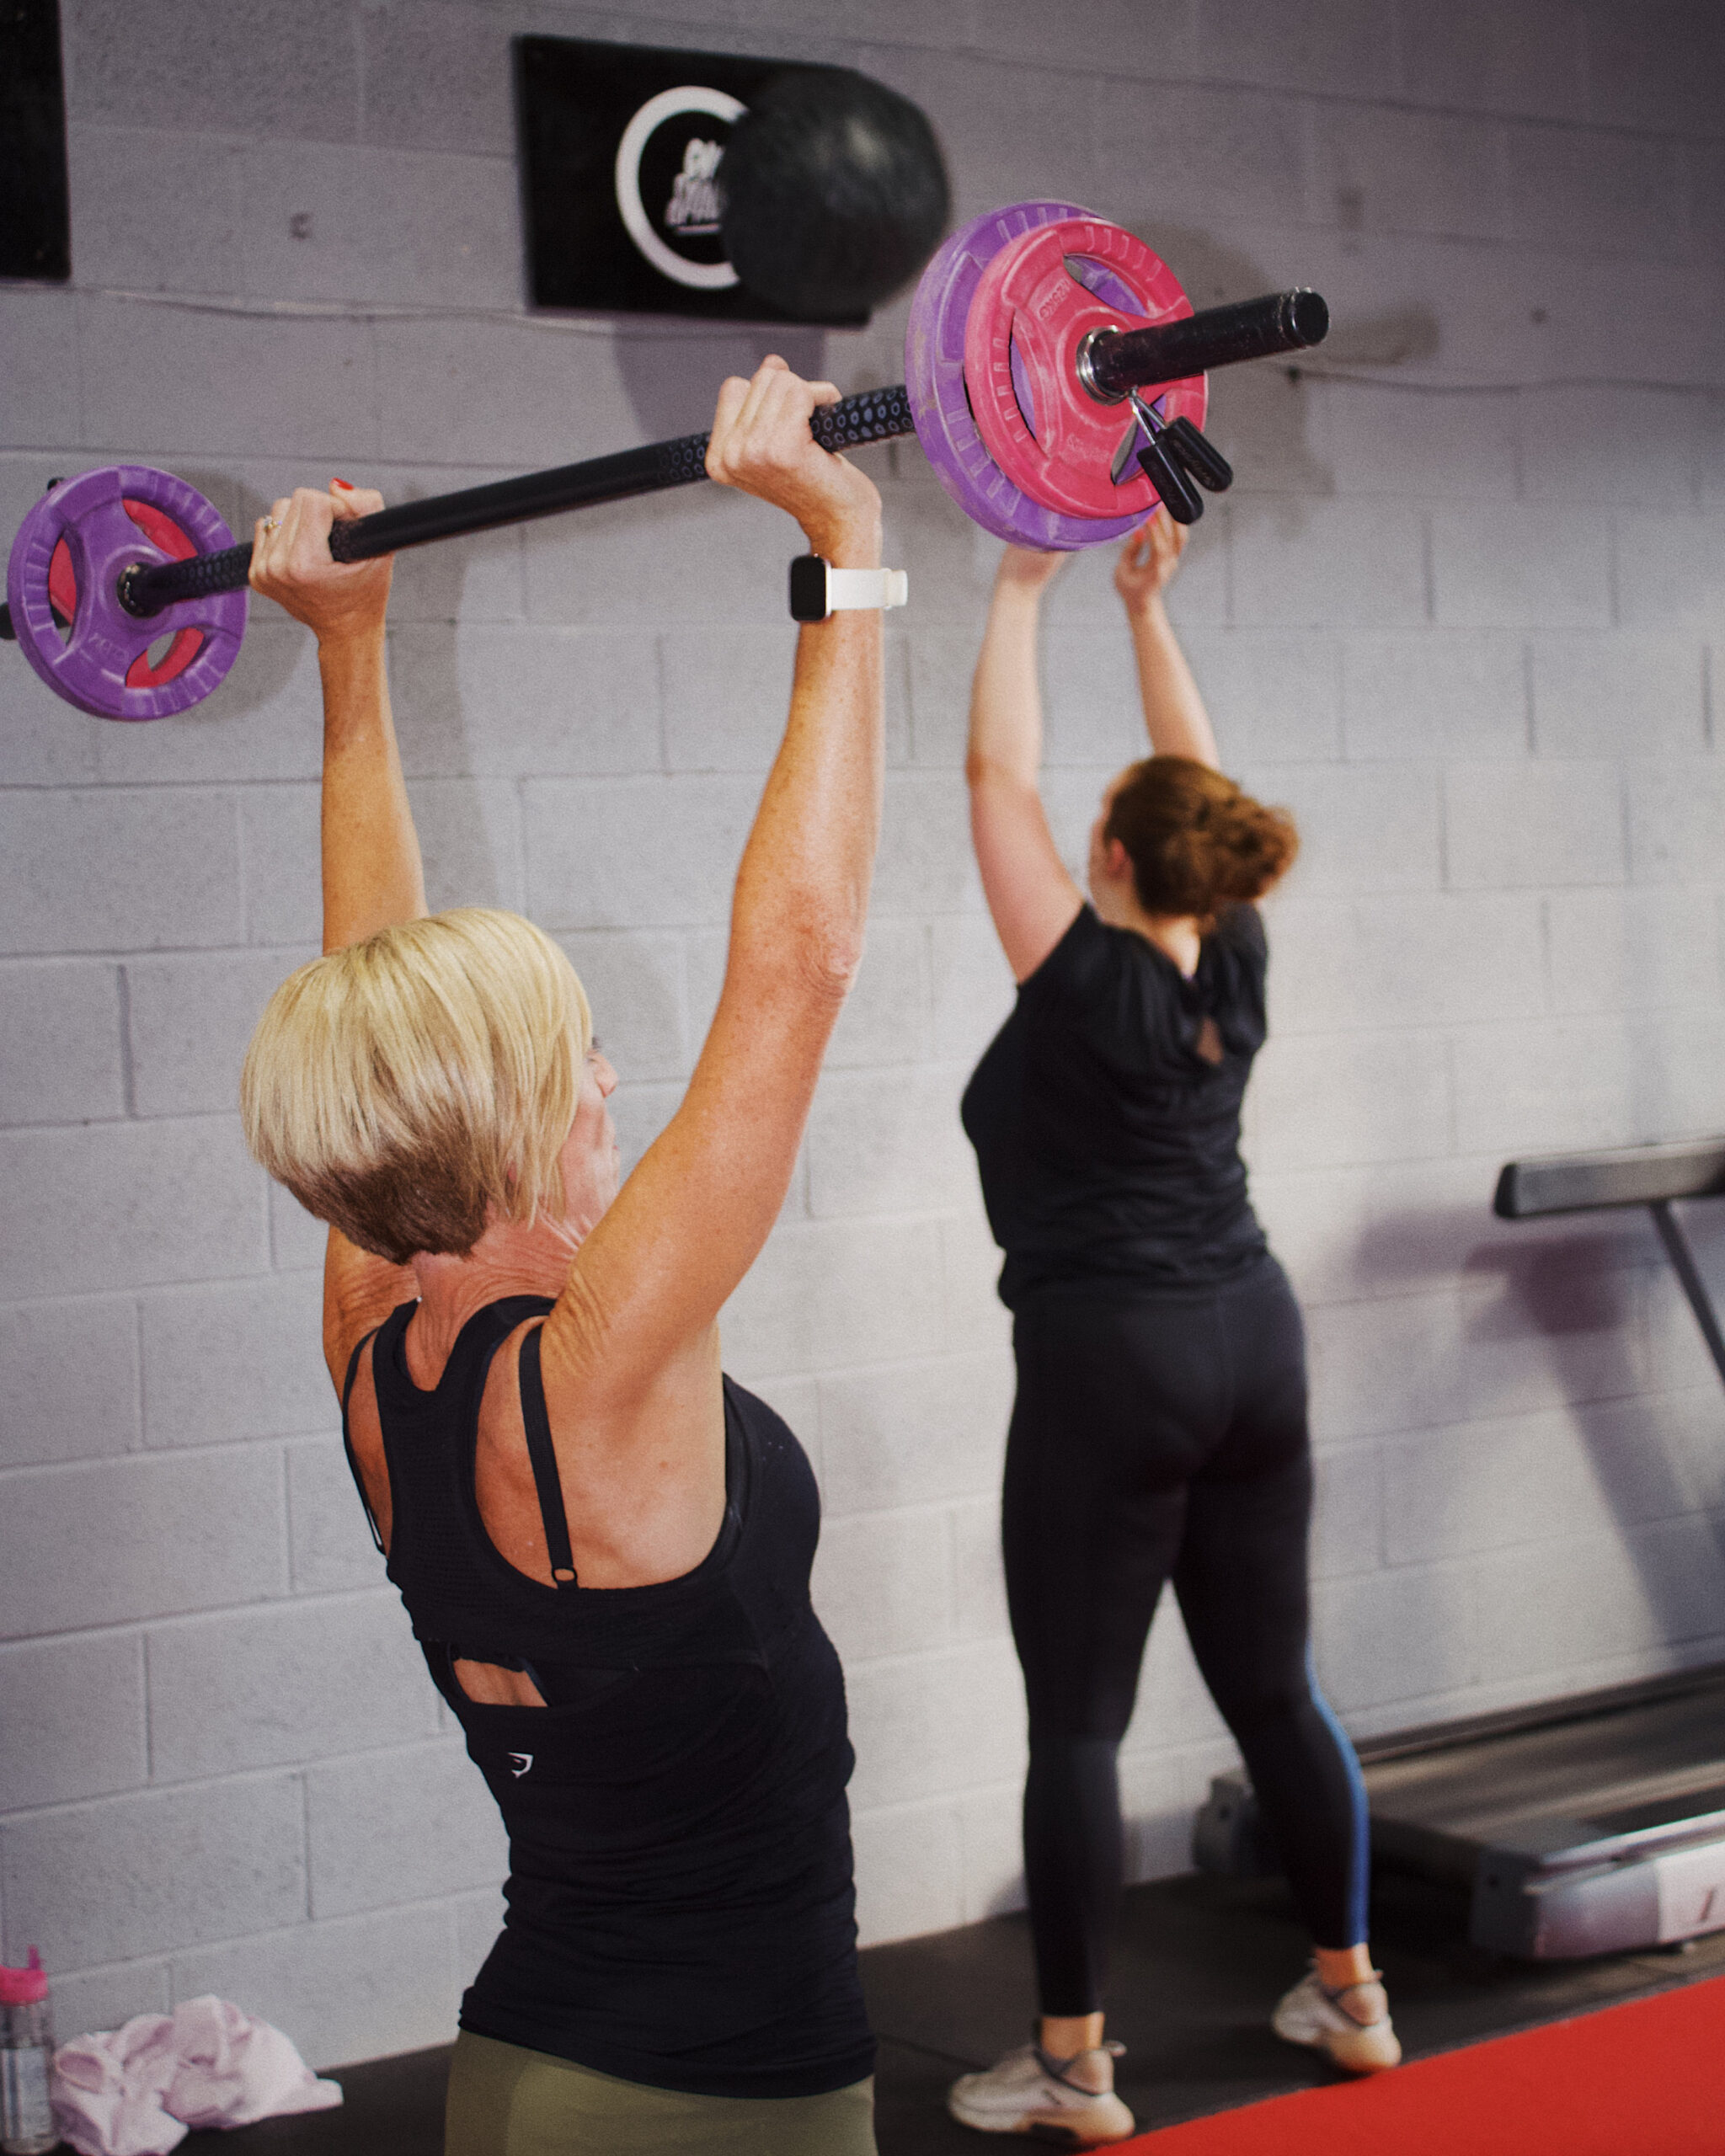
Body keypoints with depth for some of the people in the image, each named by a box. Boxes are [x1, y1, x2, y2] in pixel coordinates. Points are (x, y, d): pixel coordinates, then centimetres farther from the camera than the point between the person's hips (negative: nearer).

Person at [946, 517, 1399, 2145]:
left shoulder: (1087, 981, -13)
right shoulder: (1228, 966, 3)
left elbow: (997, 773, -9)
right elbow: (1198, 783, 16)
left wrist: (1026, 587, -2)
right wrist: (1147, 605, 17)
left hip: (1111, 1366, -7)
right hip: (1251, 1342, 7)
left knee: (1078, 1720, 0)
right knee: (1271, 1688, 16)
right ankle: (1349, 1994, 27)